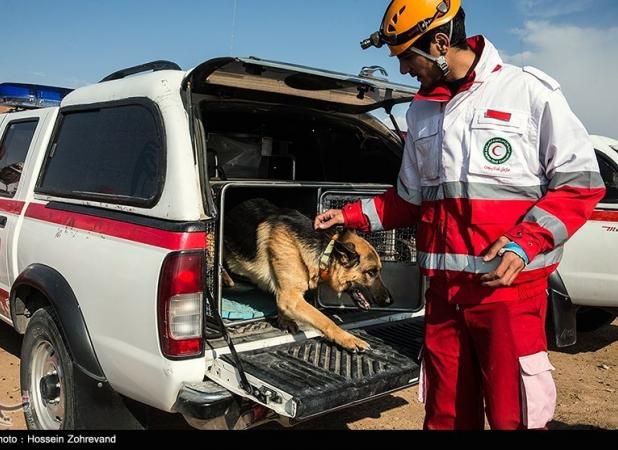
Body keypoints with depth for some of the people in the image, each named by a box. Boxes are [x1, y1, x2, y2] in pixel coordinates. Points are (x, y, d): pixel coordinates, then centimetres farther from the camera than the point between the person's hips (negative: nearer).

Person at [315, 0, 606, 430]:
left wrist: (525, 241, -15)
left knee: (512, 415, -1)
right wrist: (351, 216, 14)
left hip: (509, 286, -5)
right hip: (443, 289, 5)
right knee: (447, 415, 12)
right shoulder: (422, 112, 16)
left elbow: (580, 183, -3)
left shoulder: (529, 91, -1)